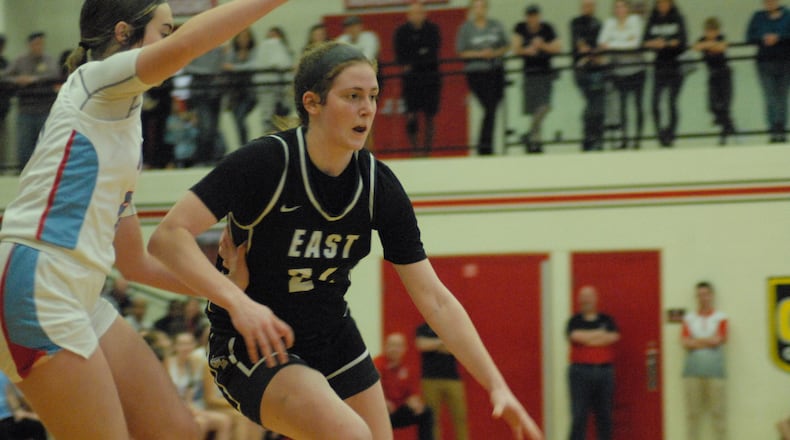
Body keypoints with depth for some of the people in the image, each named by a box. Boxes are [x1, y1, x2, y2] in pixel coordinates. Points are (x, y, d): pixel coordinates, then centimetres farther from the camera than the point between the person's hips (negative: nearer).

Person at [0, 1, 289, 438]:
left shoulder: (124, 117, 23)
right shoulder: (95, 78, -1)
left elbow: (134, 262, 27)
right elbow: (184, 43, -24)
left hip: (80, 298, 9)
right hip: (36, 288, -9)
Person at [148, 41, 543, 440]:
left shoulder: (379, 186, -8)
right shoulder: (264, 163, -21)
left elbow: (434, 300, -6)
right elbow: (167, 236, -29)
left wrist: (496, 385, -12)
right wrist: (237, 301, -41)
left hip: (333, 342, 6)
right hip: (253, 347, -6)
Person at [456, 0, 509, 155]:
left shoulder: (496, 25, 8)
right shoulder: (466, 28, -1)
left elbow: (506, 46, 12)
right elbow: (461, 52, -2)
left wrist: (496, 53, -8)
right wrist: (480, 54, -13)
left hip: (496, 72, 4)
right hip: (476, 73, -4)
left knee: (492, 108, 6)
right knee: (490, 108, -13)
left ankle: (484, 144, 21)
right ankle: (485, 146, -7)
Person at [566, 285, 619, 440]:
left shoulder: (607, 320, 12)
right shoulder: (575, 321, 7)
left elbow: (613, 337, -6)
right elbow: (575, 336, -13)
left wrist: (587, 337, -6)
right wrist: (600, 334, -3)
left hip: (604, 371, 2)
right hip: (580, 371, -2)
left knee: (604, 415, 7)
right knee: (579, 416, -7)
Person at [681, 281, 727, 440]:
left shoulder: (721, 318, 5)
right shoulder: (688, 318, 11)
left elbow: (718, 340, -8)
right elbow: (685, 342, -1)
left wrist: (695, 341, -1)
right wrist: (707, 341, -4)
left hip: (714, 371, -2)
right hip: (692, 371, 2)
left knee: (718, 411, -2)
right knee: (692, 412, 2)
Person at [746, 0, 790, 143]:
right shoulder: (758, 17, 8)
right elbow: (750, 37, 3)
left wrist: (778, 38, -18)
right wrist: (763, 39, -13)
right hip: (765, 62, 0)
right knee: (770, 98, -10)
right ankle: (773, 130, -13)